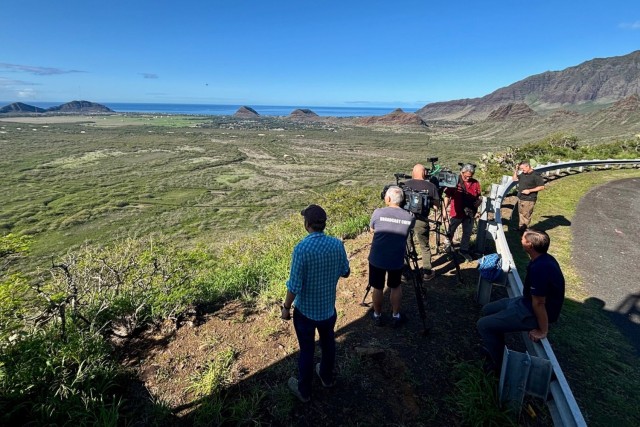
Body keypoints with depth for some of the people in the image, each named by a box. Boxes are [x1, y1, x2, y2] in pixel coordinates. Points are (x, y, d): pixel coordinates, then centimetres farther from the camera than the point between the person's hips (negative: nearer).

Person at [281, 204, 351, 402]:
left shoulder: (301, 249, -27)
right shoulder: (337, 244, -12)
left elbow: (294, 286, -22)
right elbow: (345, 272, 2)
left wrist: (286, 308, -6)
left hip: (305, 310, -4)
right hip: (328, 307, 4)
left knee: (307, 350, 14)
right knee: (328, 343, 26)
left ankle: (304, 390, 35)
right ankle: (327, 377, 49)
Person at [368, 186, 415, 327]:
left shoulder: (378, 213, -12)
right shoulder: (409, 217, -7)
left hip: (376, 259, -1)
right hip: (397, 261, 2)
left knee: (377, 288, 17)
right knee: (396, 287, 23)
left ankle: (377, 316, 33)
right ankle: (396, 317, 34)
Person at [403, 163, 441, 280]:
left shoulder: (405, 184, -3)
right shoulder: (431, 186, -3)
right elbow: (436, 206, -2)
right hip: (422, 220, 0)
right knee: (425, 247, 15)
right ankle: (427, 272, 22)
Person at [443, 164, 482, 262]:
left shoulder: (475, 183, 1)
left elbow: (479, 197, 10)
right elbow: (447, 196, -6)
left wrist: (479, 201, -12)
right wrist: (444, 209, -10)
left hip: (470, 213, 3)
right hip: (456, 212, -3)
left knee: (467, 233, 14)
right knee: (450, 232, 11)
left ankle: (464, 250, 31)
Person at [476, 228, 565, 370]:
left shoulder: (539, 269, -33)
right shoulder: (544, 259, -2)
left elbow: (539, 303, -28)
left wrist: (542, 331, -17)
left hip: (532, 312, -10)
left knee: (483, 325, -7)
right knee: (488, 310, 18)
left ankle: (499, 363, 12)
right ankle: (496, 349, 33)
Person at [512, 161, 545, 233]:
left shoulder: (536, 175, -14)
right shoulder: (522, 174, 7)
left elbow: (542, 187, -13)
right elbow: (515, 179, 21)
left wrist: (530, 190, -19)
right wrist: (516, 170, 7)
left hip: (529, 200, -7)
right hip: (520, 198, 7)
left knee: (526, 215, -2)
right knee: (520, 214, 15)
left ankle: (523, 230, 7)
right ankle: (520, 228, 25)